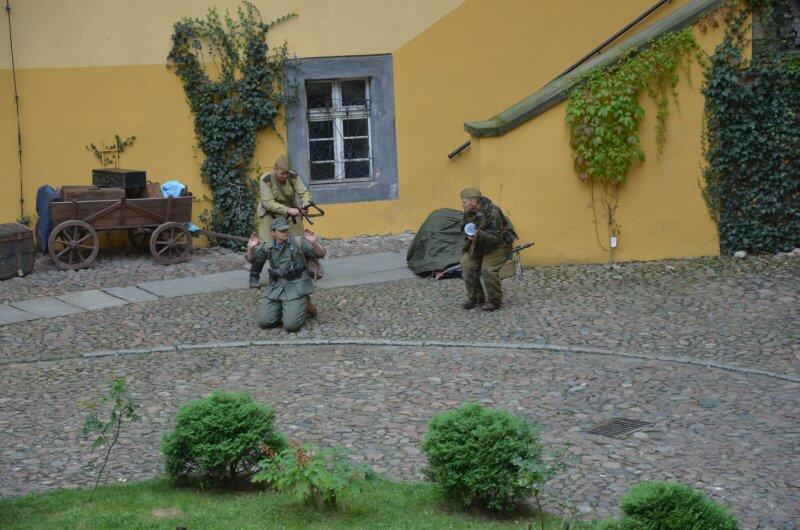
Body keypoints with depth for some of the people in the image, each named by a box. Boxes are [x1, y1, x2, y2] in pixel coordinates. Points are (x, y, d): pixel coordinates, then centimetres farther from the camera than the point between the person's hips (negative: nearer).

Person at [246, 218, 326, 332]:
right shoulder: (267, 246, 5)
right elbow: (251, 259, 16)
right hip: (276, 287, 4)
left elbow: (321, 254, -4)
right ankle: (283, 310, 25)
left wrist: (313, 242, -25)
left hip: (296, 287, -4)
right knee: (264, 322, -3)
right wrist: (251, 248, -6)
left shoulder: (298, 242, -4)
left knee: (291, 325, -16)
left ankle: (300, 310, 17)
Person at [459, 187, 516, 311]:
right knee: (467, 264, -8)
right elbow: (464, 228, 8)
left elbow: (495, 237, -30)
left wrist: (480, 235, -47)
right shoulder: (468, 213, -7)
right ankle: (475, 297, 9)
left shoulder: (492, 213, -29)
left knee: (488, 270, -23)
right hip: (478, 244, 7)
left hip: (498, 244, -7)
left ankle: (494, 301, -3)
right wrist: (469, 236, -16)